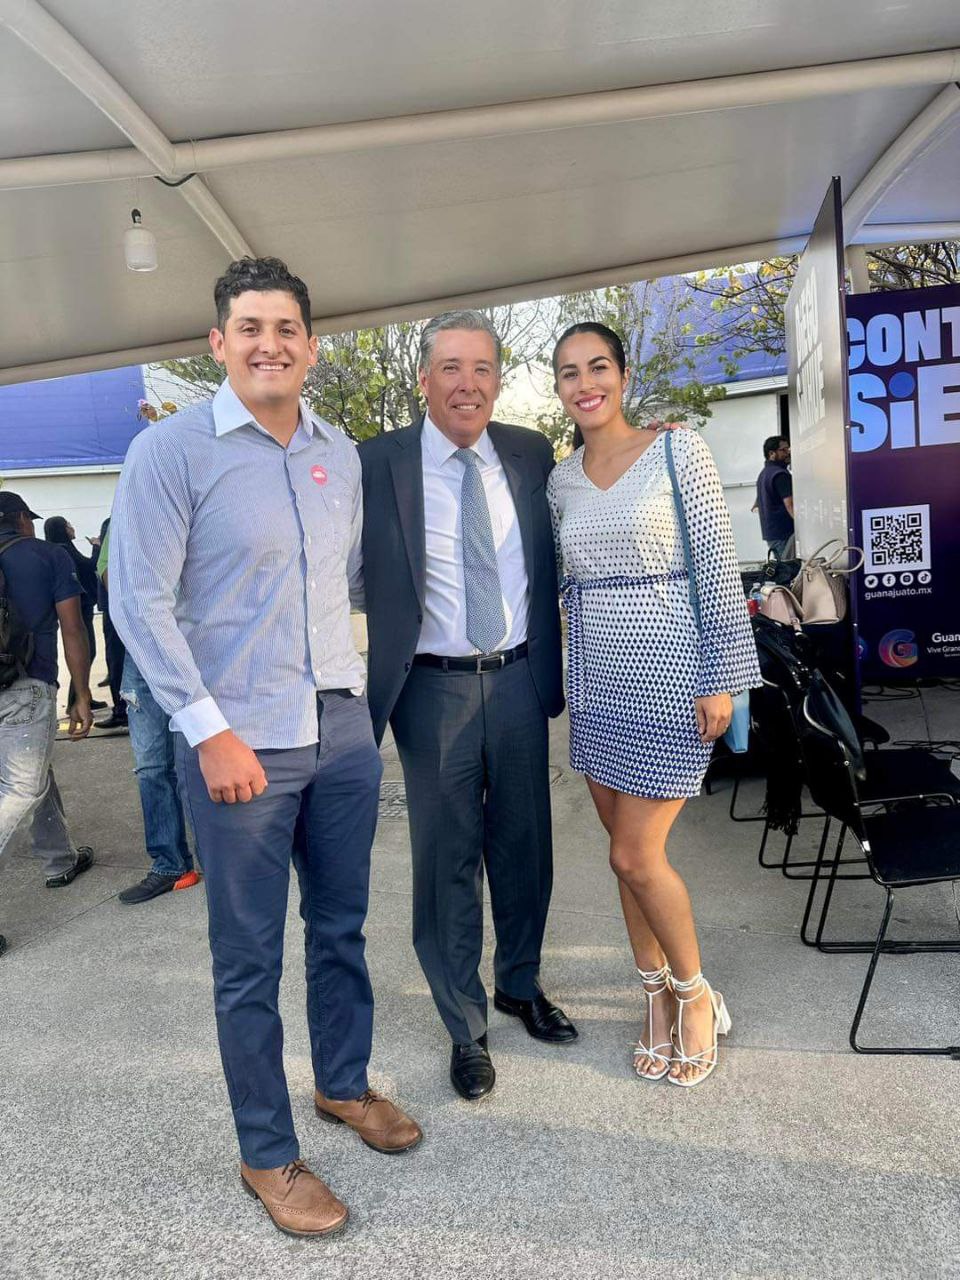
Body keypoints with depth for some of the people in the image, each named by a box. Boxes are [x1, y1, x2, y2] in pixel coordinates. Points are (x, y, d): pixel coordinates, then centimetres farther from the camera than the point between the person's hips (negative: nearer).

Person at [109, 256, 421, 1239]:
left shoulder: (341, 454, 9)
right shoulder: (171, 450, -7)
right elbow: (141, 602, -10)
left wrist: (358, 685, 13)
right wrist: (210, 731, -14)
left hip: (343, 727, 5)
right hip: (239, 741, -5)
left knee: (342, 926, 19)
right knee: (249, 957, 8)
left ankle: (344, 1084, 42)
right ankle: (267, 1155, 27)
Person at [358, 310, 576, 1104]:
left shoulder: (531, 455, 4)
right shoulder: (379, 462, -6)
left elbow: (551, 562, 9)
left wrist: (551, 671, 6)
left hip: (518, 681, 3)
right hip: (433, 689, -3)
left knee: (524, 846, 17)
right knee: (447, 859, 9)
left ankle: (522, 984, 42)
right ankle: (465, 1025, 30)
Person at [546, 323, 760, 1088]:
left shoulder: (678, 451, -6)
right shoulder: (561, 481, 9)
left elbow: (718, 568, -8)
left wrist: (722, 679, -12)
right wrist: (574, 674, 14)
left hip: (668, 673, -5)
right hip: (599, 678, 6)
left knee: (636, 856, -4)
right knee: (627, 848, 12)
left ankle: (697, 996, 22)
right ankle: (659, 994, 31)